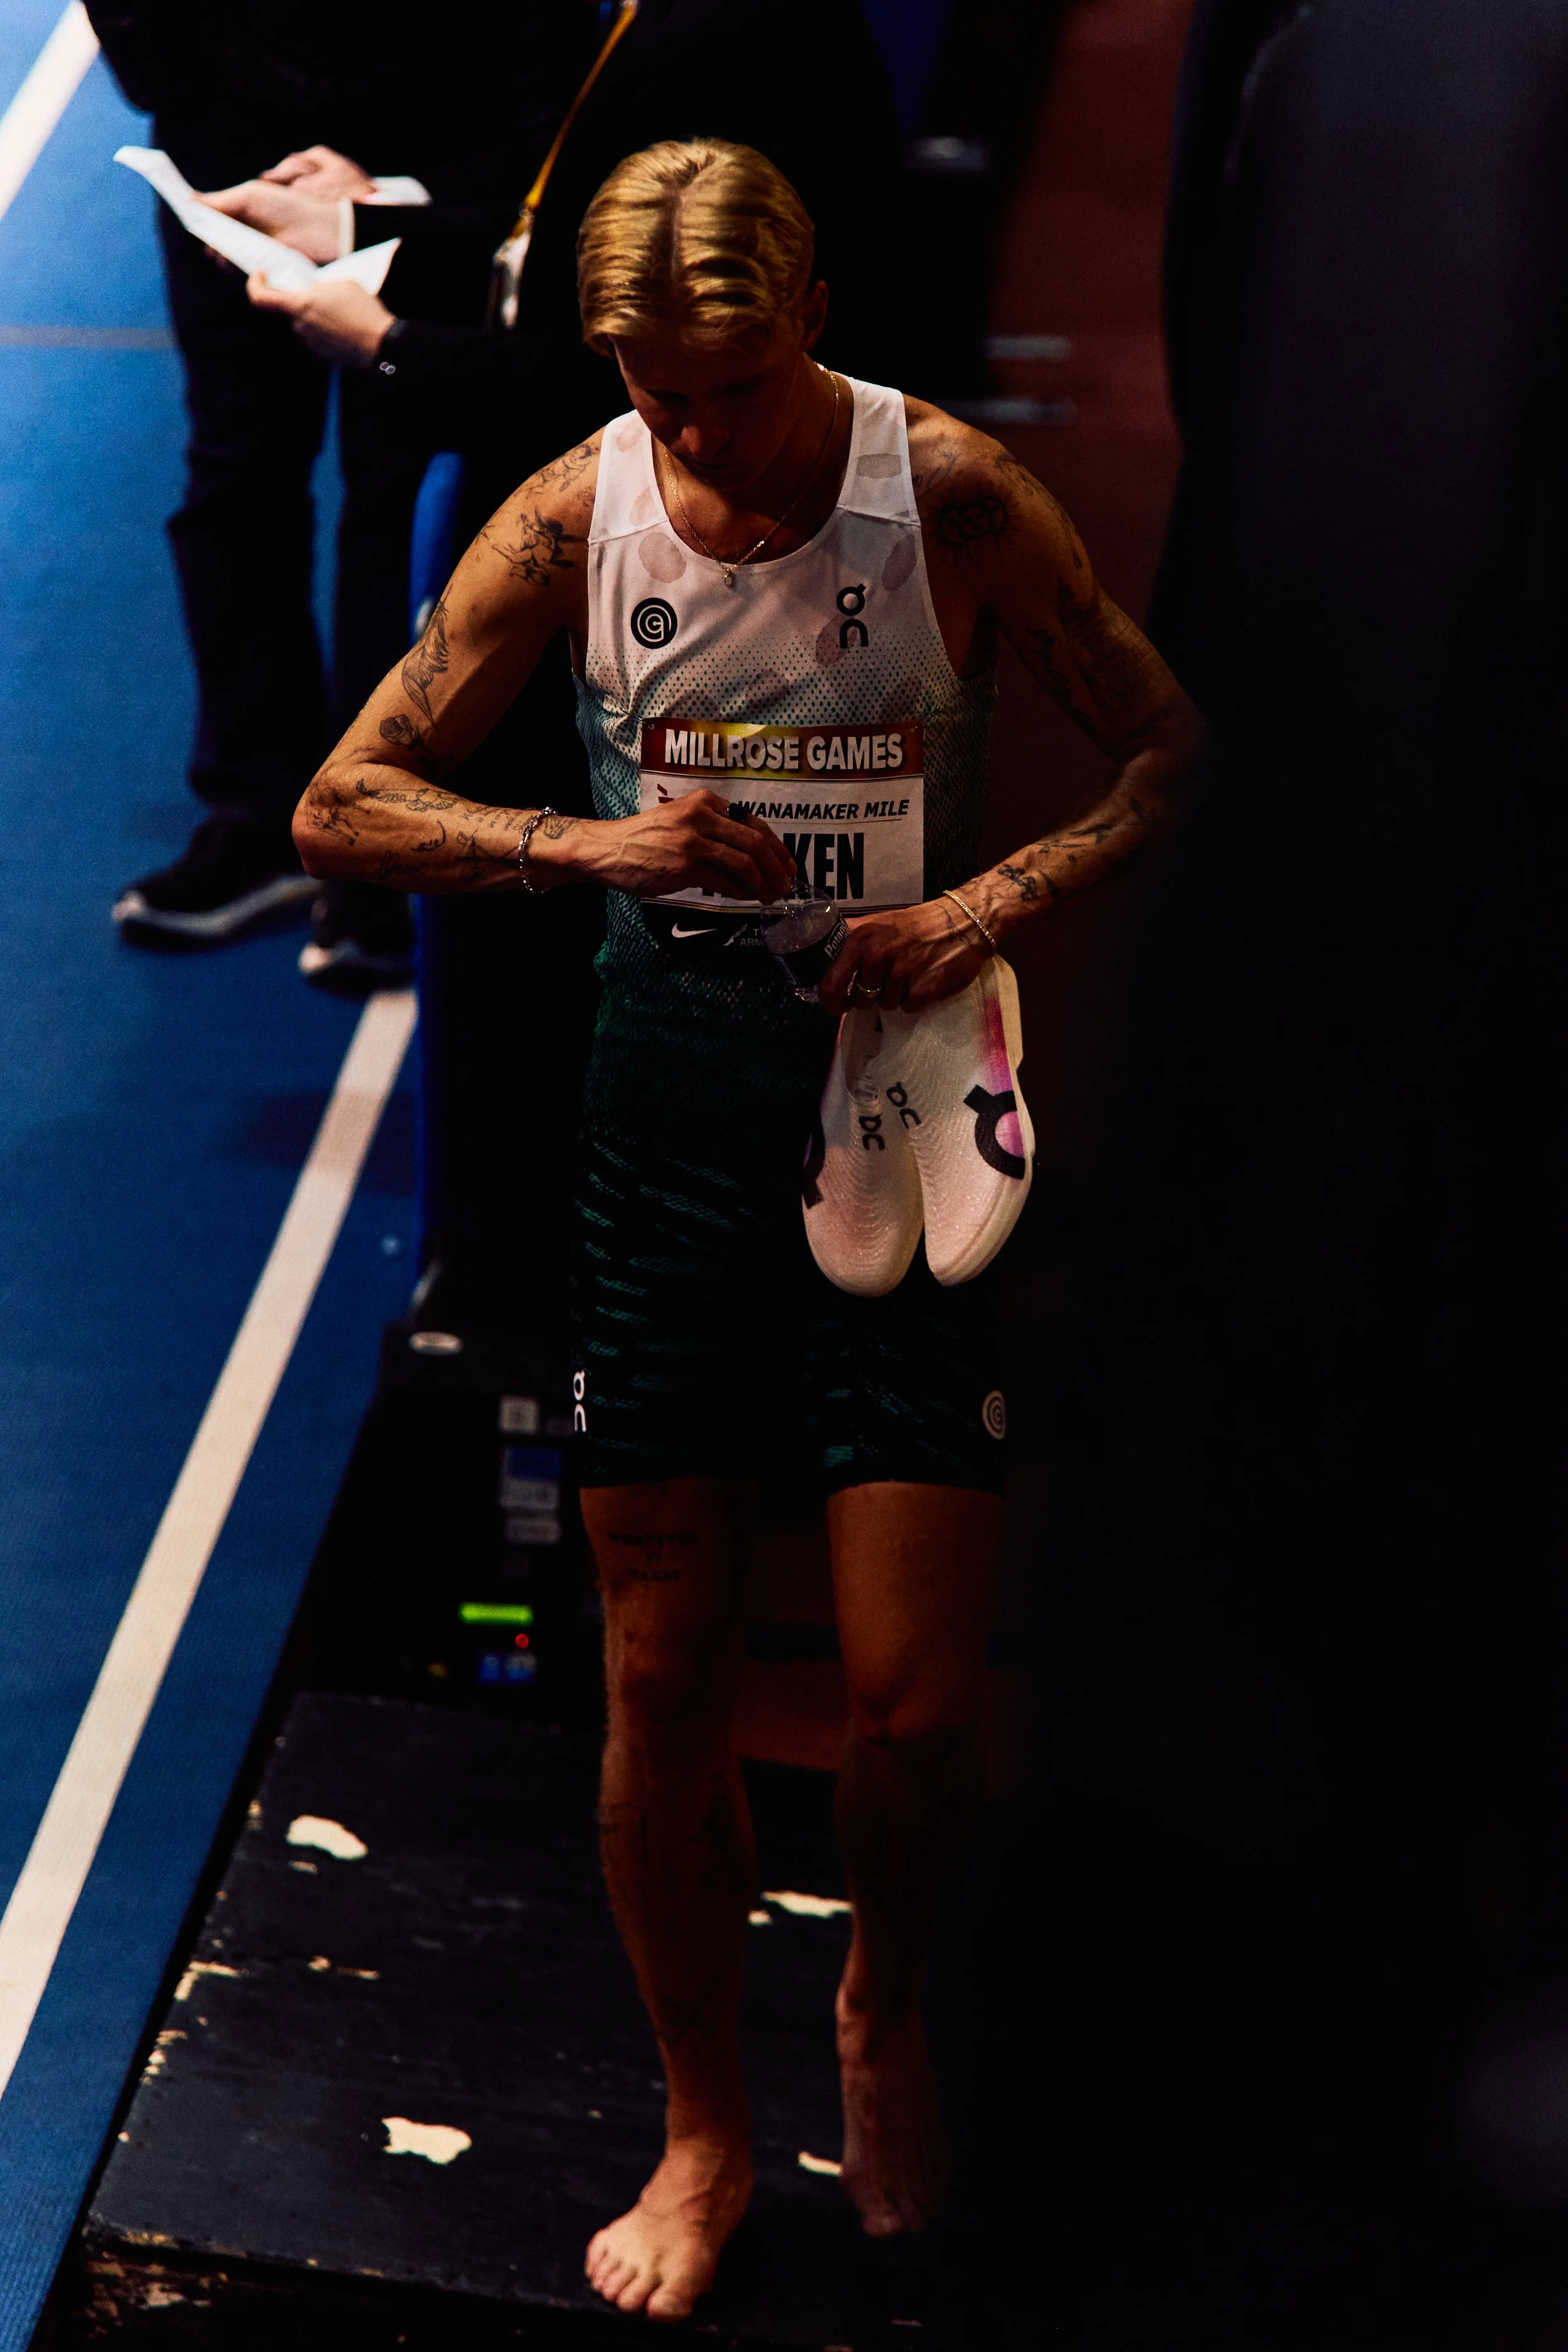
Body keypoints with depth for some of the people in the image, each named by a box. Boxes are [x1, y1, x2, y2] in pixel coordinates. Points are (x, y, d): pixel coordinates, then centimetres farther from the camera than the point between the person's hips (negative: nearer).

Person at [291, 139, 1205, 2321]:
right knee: (665, 1674, 7)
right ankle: (706, 2131, 29)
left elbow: (1176, 753, -1)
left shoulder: (947, 491, -7)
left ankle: (886, 2001, 31)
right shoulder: (574, 516, -2)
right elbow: (342, 806, -2)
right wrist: (596, 844, -18)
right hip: (667, 1109, 2)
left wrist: (1000, 901, -18)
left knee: (919, 1702, -3)